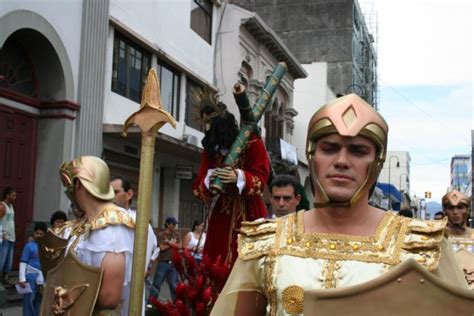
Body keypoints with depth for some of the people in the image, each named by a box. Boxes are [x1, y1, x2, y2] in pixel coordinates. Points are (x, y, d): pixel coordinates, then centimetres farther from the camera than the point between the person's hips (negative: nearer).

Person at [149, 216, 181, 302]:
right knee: (157, 284, 1)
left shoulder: (177, 234, 10)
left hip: (173, 263, 3)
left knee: (174, 285, 6)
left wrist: (169, 242, -10)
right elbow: (162, 248, -12)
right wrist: (173, 243, -3)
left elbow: (179, 246, -2)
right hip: (163, 263, -3)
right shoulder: (161, 235, -2)